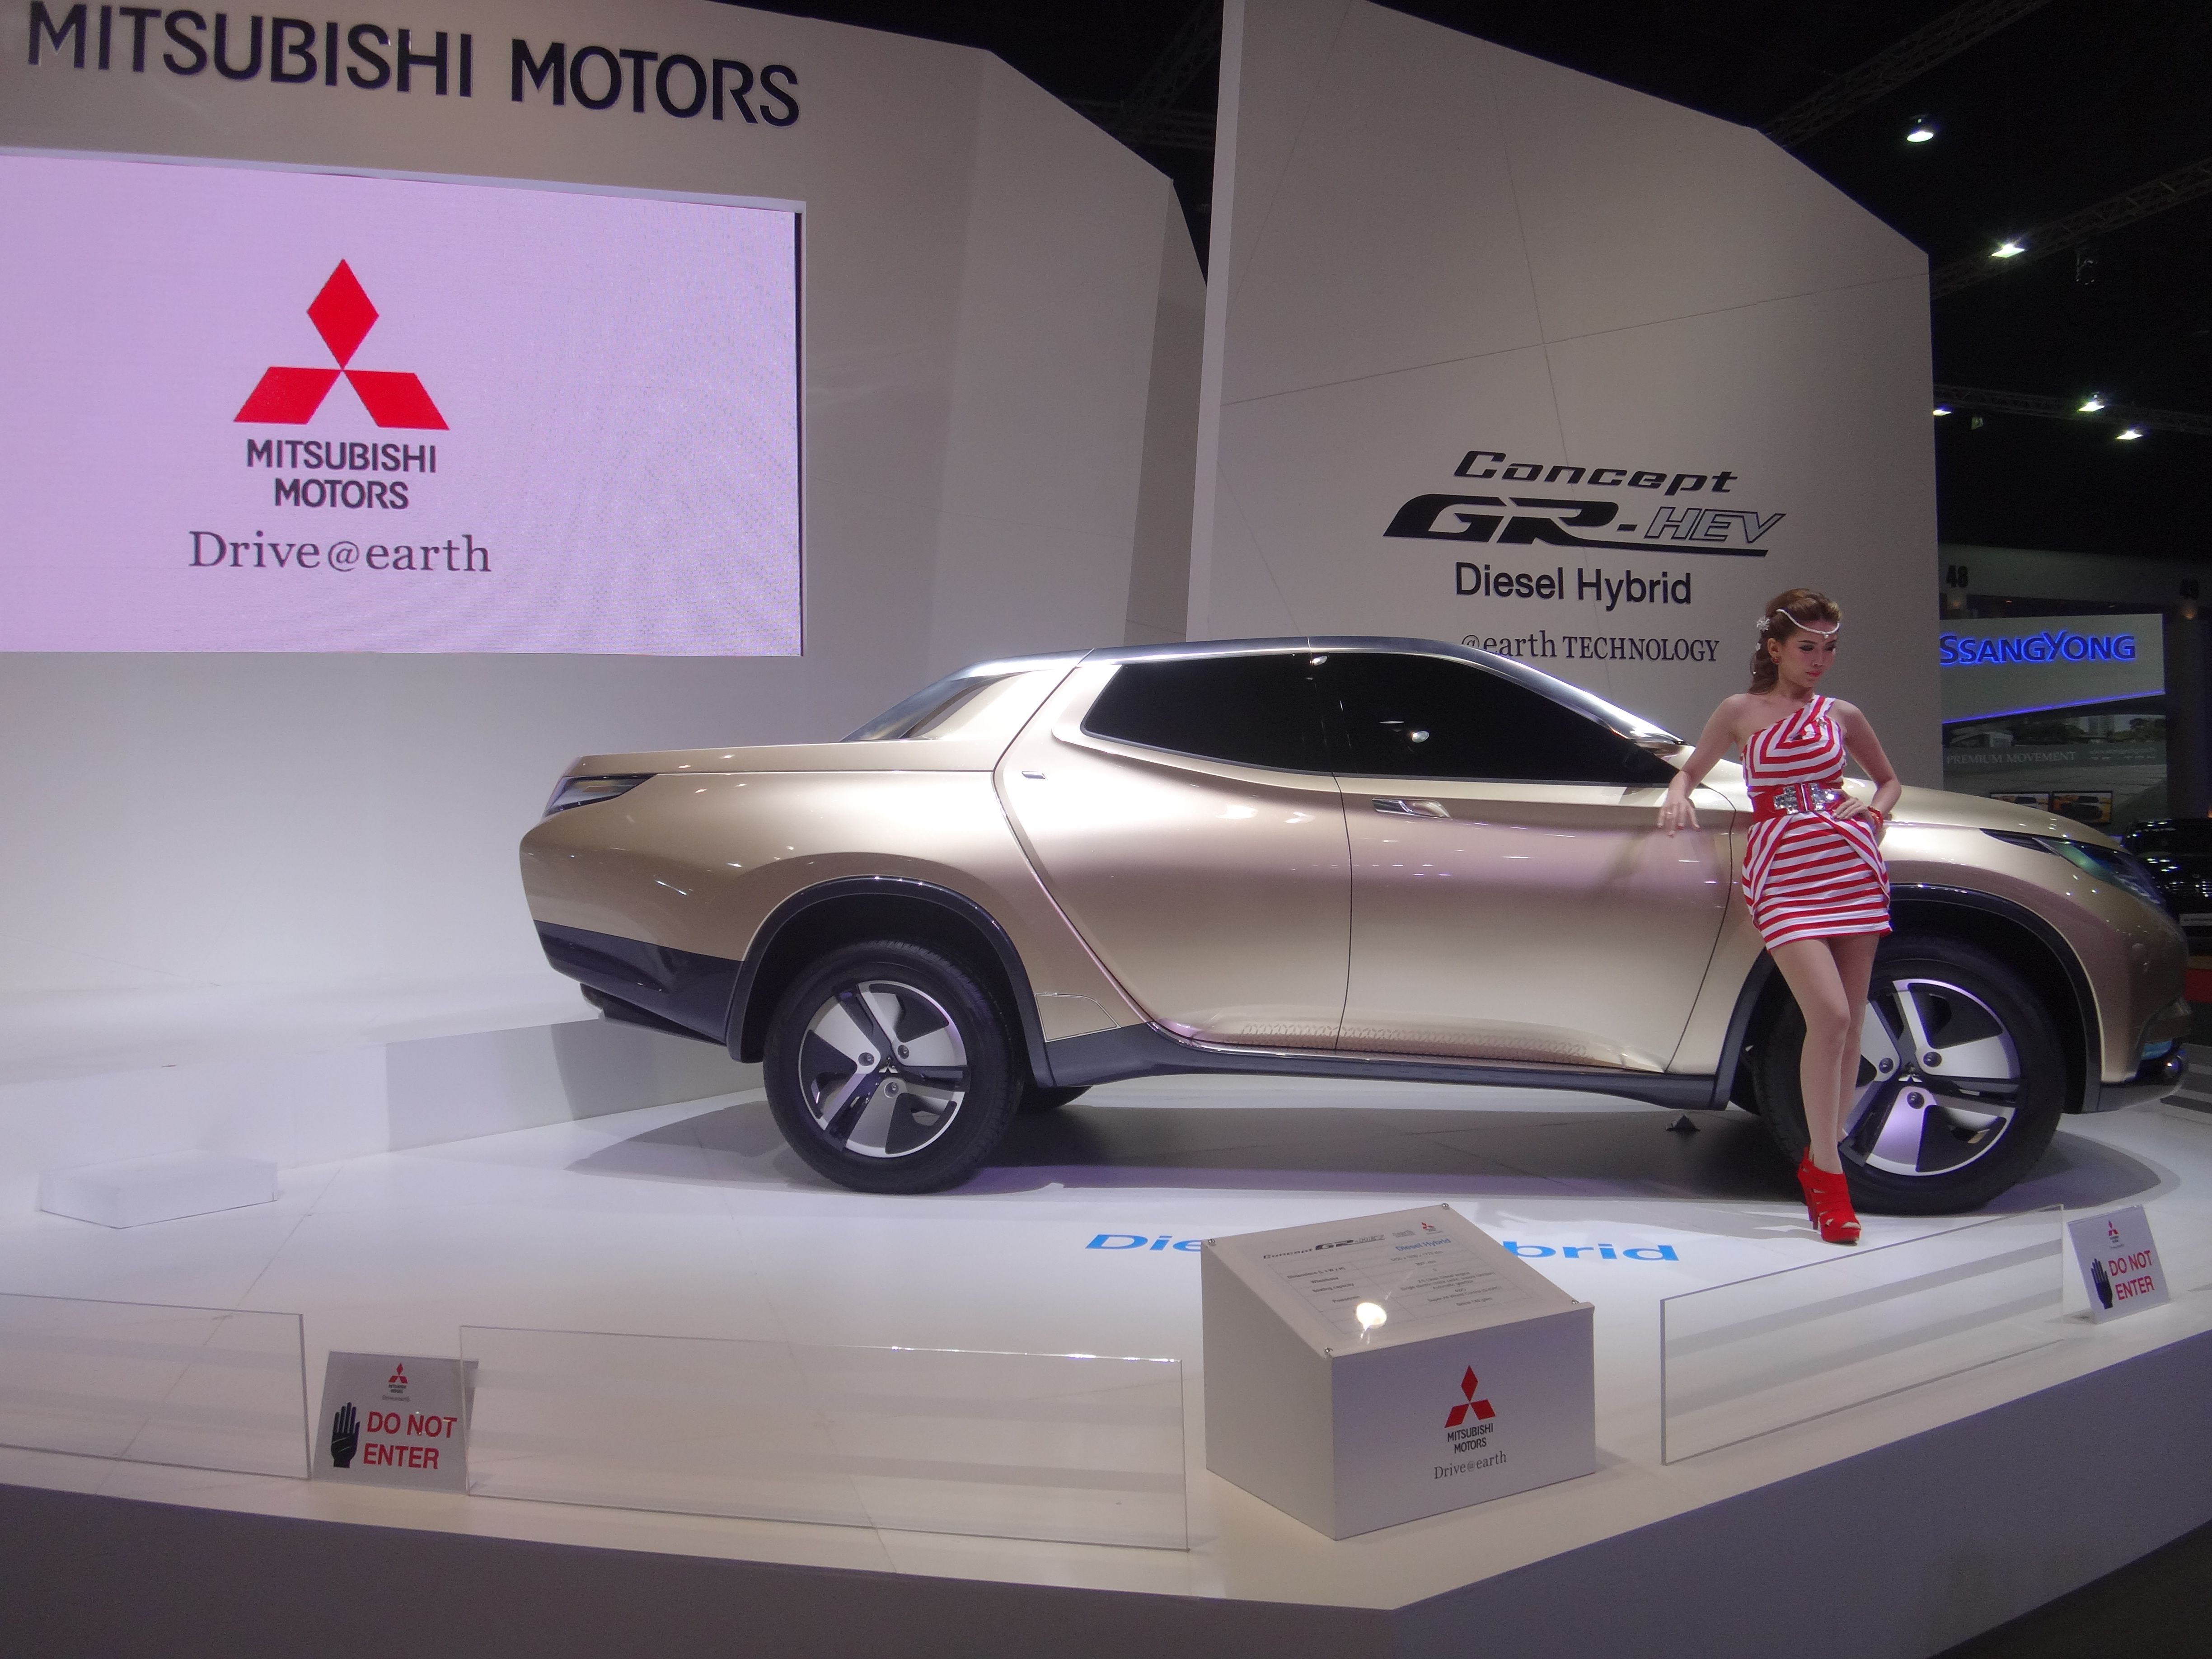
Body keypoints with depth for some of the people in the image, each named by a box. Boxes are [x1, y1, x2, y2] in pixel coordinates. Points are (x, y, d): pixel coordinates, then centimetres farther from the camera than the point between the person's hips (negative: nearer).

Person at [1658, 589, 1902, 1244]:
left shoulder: (1841, 715, 11)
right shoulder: (1741, 712, 5)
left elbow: (1890, 779, 24)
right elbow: (1692, 769, 14)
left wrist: (1874, 809, 3)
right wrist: (1677, 796, -8)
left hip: (1851, 865, 4)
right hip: (1783, 873, -3)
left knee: (1848, 1023, 4)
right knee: (1828, 1016, -17)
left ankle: (1821, 1160, 19)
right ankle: (1827, 1175, -6)